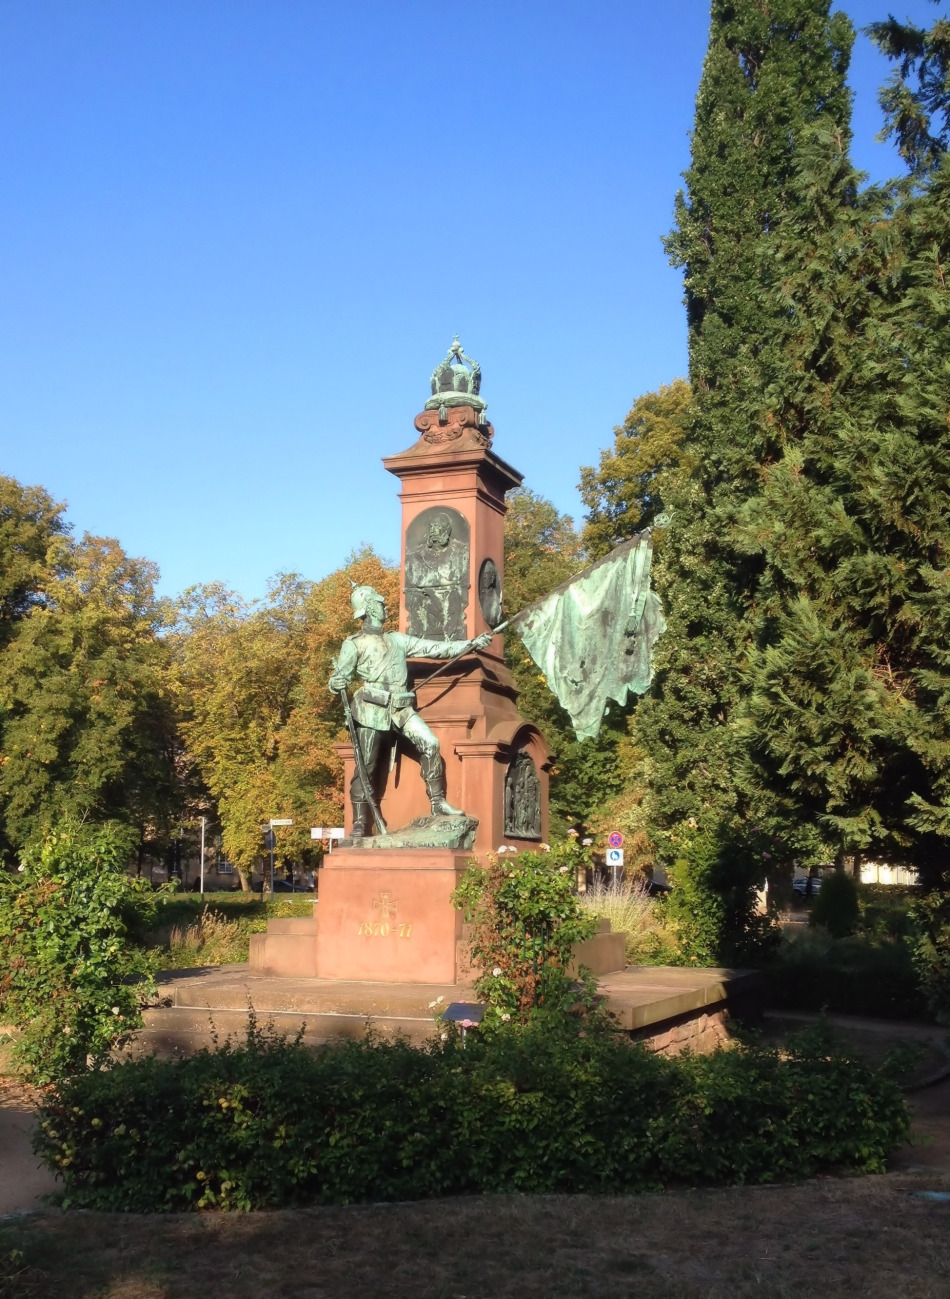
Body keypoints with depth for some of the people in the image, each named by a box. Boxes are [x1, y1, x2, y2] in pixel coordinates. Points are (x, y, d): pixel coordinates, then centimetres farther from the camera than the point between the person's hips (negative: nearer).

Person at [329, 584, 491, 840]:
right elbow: (337, 680, 2)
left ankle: (438, 803, -7)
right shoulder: (354, 644, 6)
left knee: (430, 744, -13)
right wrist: (338, 683, -24)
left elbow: (435, 648, 18)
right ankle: (360, 824, 4)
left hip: (401, 708, 4)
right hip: (373, 709, -4)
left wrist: (472, 644, 13)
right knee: (366, 766, -3)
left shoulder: (398, 640, 21)